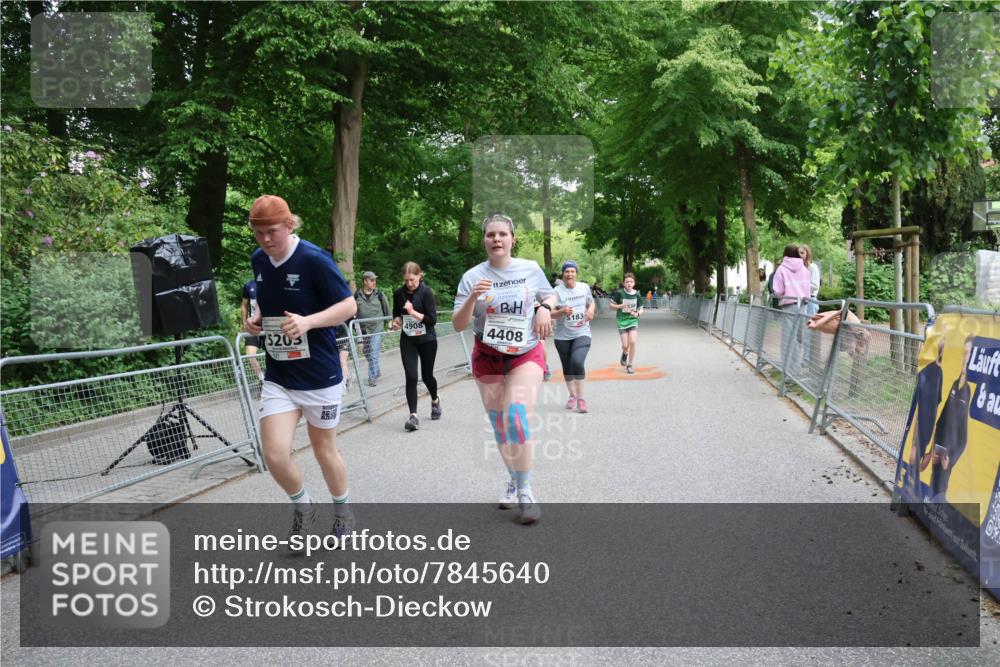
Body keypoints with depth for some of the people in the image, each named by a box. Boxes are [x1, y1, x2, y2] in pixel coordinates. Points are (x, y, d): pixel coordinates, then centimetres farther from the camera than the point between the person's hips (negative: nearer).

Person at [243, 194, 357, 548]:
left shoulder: (314, 259, -16)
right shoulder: (258, 260, 3)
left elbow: (348, 306, -14)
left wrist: (308, 321, -29)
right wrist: (256, 318, -2)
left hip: (320, 375, -4)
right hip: (277, 377, 4)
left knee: (324, 450, 11)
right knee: (275, 455, -7)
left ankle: (343, 511, 38)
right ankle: (304, 508, 24)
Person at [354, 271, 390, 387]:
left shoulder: (379, 294, -1)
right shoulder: (357, 295, 0)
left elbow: (387, 309, 6)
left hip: (377, 328, -3)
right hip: (363, 329, 3)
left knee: (373, 354, -9)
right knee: (367, 354, 13)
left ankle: (372, 377, -2)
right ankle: (377, 372, 32)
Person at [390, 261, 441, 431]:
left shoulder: (426, 292, -12)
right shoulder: (399, 293, -1)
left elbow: (432, 319, -16)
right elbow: (396, 313, 16)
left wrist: (413, 312, -25)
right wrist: (397, 321, -6)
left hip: (427, 340, -2)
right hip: (407, 341, 2)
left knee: (427, 375, 11)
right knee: (411, 377, -10)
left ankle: (435, 400, 43)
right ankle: (413, 416, -8)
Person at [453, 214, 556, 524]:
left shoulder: (531, 269, -4)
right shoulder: (472, 277, -6)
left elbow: (551, 295, 15)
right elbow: (458, 325, -8)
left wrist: (545, 308, -8)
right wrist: (472, 298, -25)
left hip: (526, 355, -2)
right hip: (488, 358, 2)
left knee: (518, 416, -20)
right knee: (500, 426, 11)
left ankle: (526, 492, -10)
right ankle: (514, 481, 32)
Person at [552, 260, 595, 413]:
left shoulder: (585, 287, 1)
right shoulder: (557, 291, -8)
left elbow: (591, 302, 18)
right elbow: (550, 313, -7)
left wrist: (591, 309, -4)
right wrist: (562, 311, -26)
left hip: (582, 334, 0)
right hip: (562, 336, 1)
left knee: (577, 362, -23)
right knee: (567, 367, 12)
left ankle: (580, 397, -11)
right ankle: (572, 395, 36)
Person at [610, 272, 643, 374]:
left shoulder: (636, 294, -2)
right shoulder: (619, 293, -9)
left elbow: (641, 309, 9)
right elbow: (611, 305, -1)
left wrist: (637, 314, -13)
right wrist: (620, 306, -19)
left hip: (633, 321, 1)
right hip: (622, 321, -1)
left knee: (633, 342, -15)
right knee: (625, 345, -3)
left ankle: (630, 365, 2)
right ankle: (625, 354, 36)